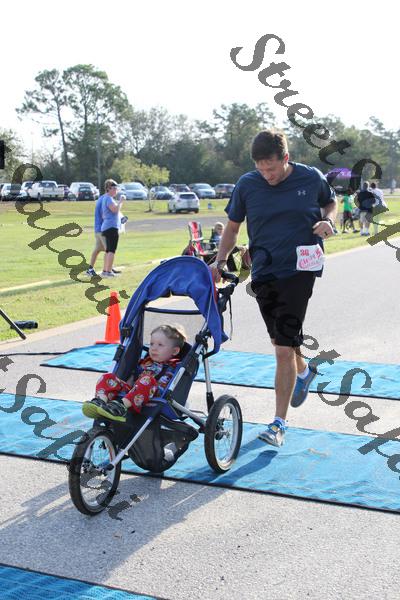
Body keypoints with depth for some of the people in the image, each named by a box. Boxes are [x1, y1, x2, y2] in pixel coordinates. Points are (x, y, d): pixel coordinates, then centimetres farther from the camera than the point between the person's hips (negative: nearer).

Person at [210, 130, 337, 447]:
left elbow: (331, 202, 16)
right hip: (263, 271, 3)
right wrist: (221, 260, -5)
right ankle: (303, 371, 53)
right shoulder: (247, 184, -1)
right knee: (281, 340, 18)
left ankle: (279, 423, -2)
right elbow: (233, 226, 9)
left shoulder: (311, 178, -3)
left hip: (299, 269, -3)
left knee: (284, 348, -10)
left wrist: (328, 220, -6)